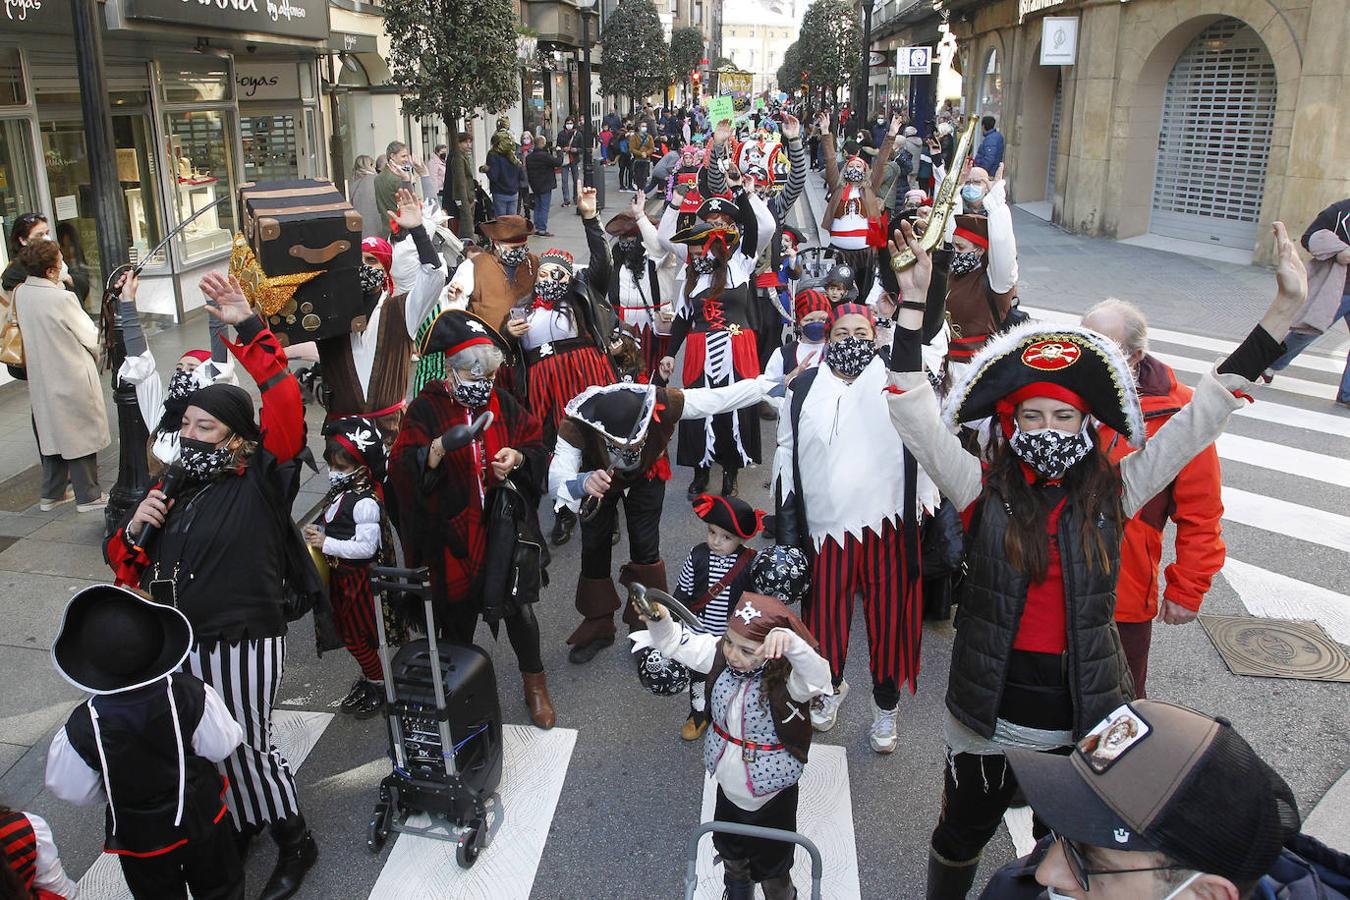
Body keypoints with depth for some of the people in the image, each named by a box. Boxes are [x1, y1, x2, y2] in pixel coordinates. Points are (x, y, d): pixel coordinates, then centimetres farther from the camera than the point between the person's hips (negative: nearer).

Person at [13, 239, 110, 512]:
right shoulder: (62, 298, -23)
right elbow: (90, 337, -14)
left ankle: (52, 493, 28)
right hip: (72, 378, -7)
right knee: (81, 435, 5)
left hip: (40, 378, 7)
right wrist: (95, 356, 8)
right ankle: (88, 497, 14)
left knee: (52, 432, 18)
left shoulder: (20, 293, -2)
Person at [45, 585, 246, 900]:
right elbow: (221, 746, -15)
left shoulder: (83, 728, -27)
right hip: (203, 820, 0)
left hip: (140, 837, 0)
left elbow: (73, 791, -11)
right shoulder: (191, 694, -27)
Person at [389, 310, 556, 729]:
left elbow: (539, 451, 8)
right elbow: (401, 470, -14)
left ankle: (534, 682, 30)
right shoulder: (426, 410, -7)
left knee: (518, 607, 7)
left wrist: (518, 457, -15)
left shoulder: (504, 404, 2)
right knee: (457, 615, 11)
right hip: (453, 534, -2)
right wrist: (439, 449, -33)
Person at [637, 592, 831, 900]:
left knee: (772, 869, 21)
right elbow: (677, 642, -10)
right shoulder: (720, 654, -17)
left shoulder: (786, 679, -33)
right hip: (728, 785, 6)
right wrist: (659, 620, -31)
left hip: (770, 793, -6)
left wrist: (789, 642, -72)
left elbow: (817, 677, -54)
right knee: (730, 852, 34)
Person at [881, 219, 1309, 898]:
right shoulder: (983, 490, -8)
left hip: (1087, 714, 1)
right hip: (990, 714, -1)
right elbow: (915, 415, -16)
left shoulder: (1113, 491, -3)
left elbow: (1200, 418, -4)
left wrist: (1284, 309, -7)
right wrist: (913, 301, -22)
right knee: (962, 836, 20)